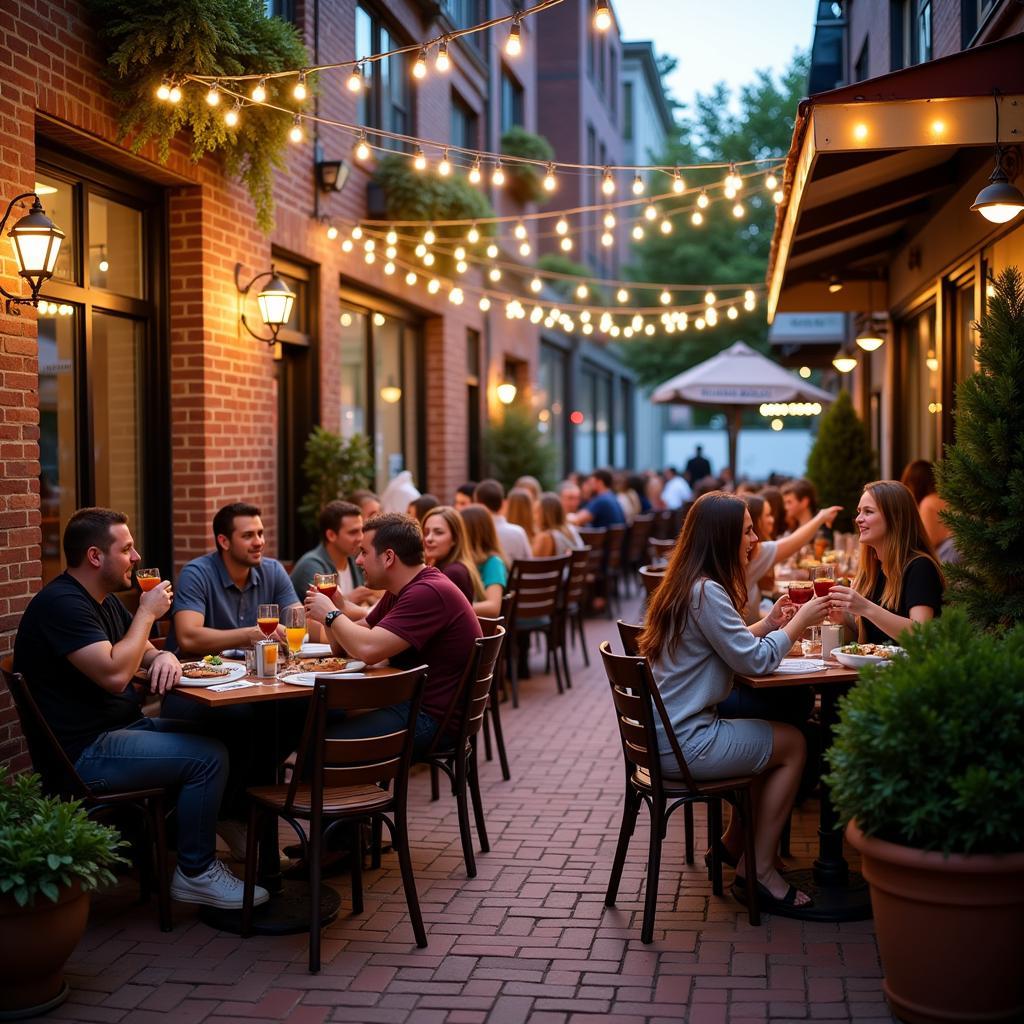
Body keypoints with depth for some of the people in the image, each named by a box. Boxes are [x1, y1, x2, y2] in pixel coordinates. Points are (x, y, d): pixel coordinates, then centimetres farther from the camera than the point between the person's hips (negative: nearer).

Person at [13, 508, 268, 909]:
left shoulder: (105, 600, 14)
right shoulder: (62, 604, -19)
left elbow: (142, 651, 19)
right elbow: (114, 674, -28)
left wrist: (165, 657, -6)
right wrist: (147, 612, -16)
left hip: (119, 729, 10)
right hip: (85, 752, -10)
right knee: (207, 756, -19)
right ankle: (196, 873, -5)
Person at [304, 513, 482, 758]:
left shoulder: (430, 593, -19)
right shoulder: (399, 591, 15)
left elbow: (368, 650, -28)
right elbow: (342, 645, 18)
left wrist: (331, 614, -11)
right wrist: (333, 611, -2)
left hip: (432, 718, -10)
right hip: (408, 702, 10)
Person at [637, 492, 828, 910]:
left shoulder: (685, 584, 10)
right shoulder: (706, 592, -20)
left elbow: (729, 644, 18)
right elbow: (754, 661, -18)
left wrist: (767, 624, 6)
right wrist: (800, 621, -6)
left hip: (668, 731, 10)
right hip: (684, 744, -10)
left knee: (775, 734, 23)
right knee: (793, 744, 5)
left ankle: (734, 845, 29)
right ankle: (759, 871, 12)